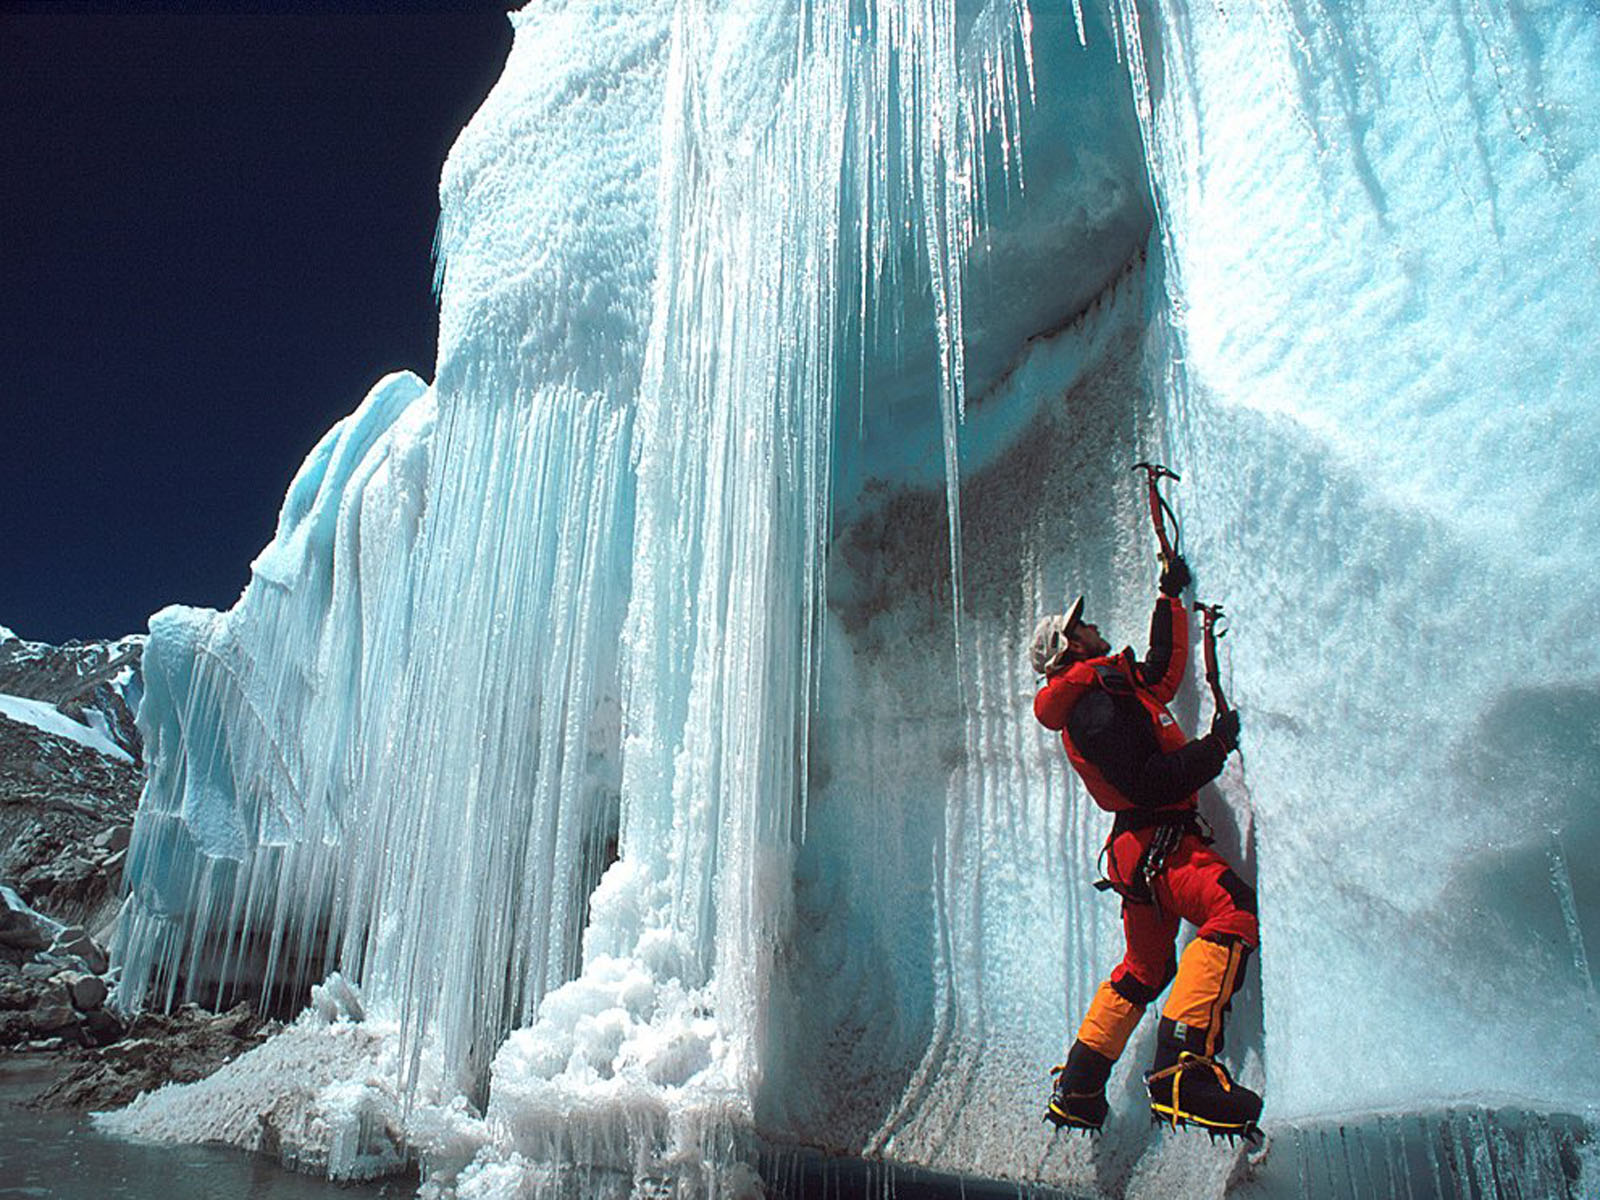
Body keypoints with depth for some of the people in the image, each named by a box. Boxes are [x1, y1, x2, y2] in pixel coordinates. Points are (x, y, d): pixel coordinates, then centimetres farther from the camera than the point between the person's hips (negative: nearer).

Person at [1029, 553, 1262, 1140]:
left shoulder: (1113, 689, 19)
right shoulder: (1098, 705, -13)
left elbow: (1166, 667, 35)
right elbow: (1148, 786, -21)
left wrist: (1170, 597, 38)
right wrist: (1214, 747, -16)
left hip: (1142, 848, 11)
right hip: (1156, 843, -11)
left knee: (1144, 969, 21)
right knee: (1234, 910, -31)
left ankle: (1076, 1090, 28)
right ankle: (1181, 1070, -40)